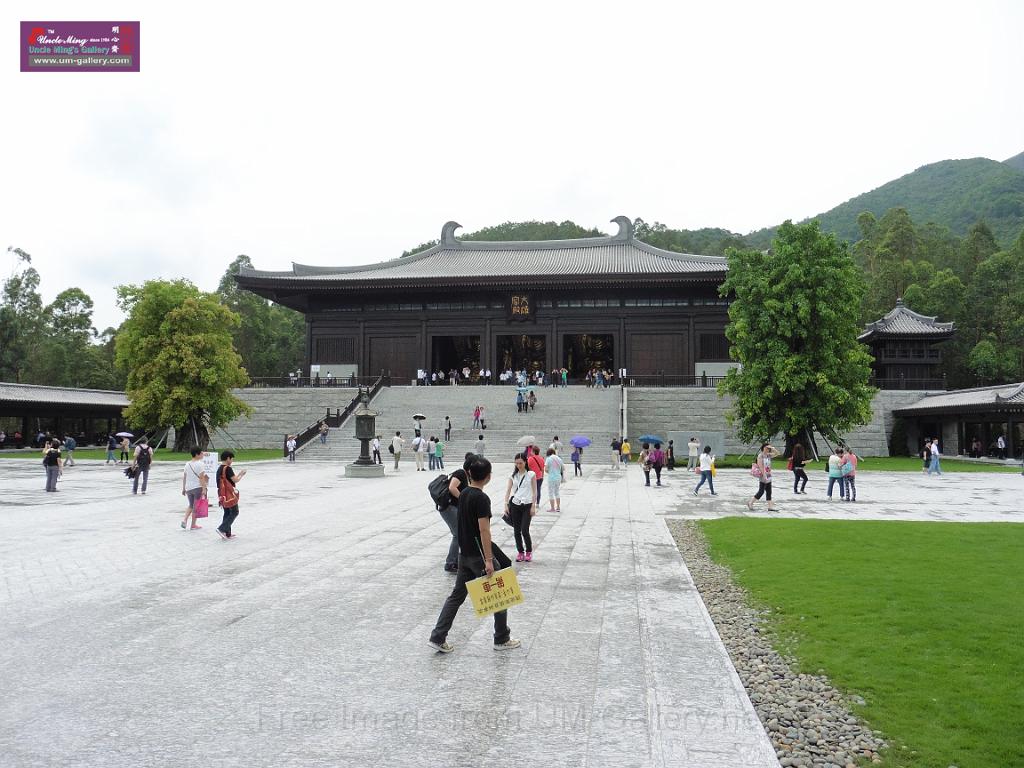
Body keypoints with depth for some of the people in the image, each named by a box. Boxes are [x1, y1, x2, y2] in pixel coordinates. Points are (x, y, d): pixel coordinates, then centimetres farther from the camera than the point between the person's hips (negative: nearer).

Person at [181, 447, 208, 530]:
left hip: (188, 488, 6)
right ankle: (193, 525, 10)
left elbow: (184, 477, 10)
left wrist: (183, 489, 17)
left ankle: (185, 520, 4)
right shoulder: (199, 464, -11)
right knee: (196, 507, 5)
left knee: (191, 505, 21)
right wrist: (204, 489, -16)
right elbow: (201, 478, -16)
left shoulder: (187, 464, 8)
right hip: (197, 487, -6)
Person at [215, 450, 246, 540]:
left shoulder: (219, 468, 12)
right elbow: (235, 480, -17)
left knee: (227, 513, 13)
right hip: (229, 494, -9)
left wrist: (238, 474, 18)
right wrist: (242, 475, 1)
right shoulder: (228, 468, -16)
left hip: (223, 495, 9)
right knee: (234, 512, -1)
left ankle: (227, 533, 14)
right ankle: (221, 529, -10)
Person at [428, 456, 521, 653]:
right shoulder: (482, 499, -19)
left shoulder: (464, 494, 7)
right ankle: (502, 640, 17)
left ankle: (438, 638, 7)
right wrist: (489, 560, -21)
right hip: (479, 555, -8)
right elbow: (484, 530, -22)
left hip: (465, 554, 8)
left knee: (457, 595, 11)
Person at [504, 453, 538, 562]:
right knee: (517, 531, 5)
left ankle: (529, 551, 12)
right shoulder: (513, 475, 6)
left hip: (527, 505, -3)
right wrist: (506, 504, -7)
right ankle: (520, 552, 18)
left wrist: (533, 506, -8)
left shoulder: (531, 474, -2)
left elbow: (535, 491, -2)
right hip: (515, 505, 3)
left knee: (524, 530, -9)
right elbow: (508, 490, 2)